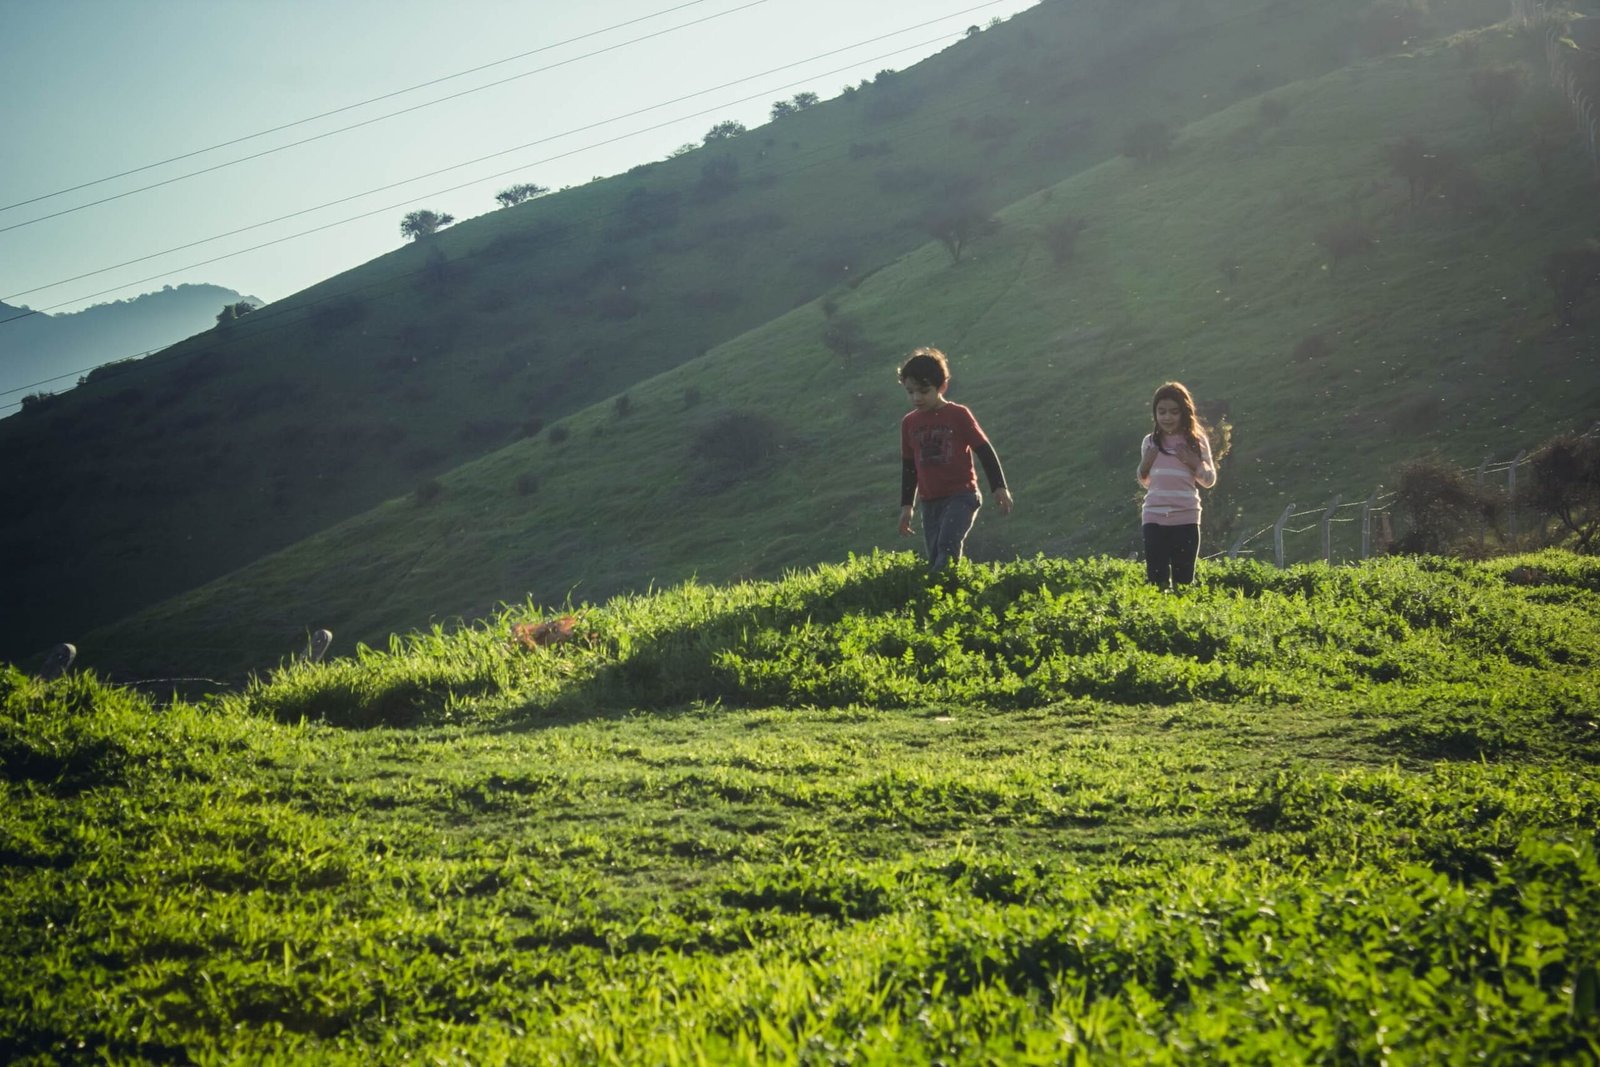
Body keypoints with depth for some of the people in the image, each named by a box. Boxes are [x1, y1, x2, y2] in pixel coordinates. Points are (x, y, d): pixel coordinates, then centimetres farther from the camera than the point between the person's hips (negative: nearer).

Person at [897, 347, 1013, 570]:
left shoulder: (958, 415, -6)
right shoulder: (909, 423, 7)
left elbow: (985, 451, -2)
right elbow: (908, 467, 17)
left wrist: (999, 487, -5)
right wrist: (906, 506, 17)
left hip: (961, 496, -5)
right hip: (930, 502, 5)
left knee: (948, 545, -25)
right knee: (935, 559, 0)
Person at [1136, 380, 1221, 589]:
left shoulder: (1196, 441, 2)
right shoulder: (1150, 442, 7)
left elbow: (1209, 480, 7)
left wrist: (1194, 463, -10)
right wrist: (1145, 465, -3)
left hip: (1186, 519, -1)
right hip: (1154, 518, 1)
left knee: (1184, 580, 0)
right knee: (1156, 579, -5)